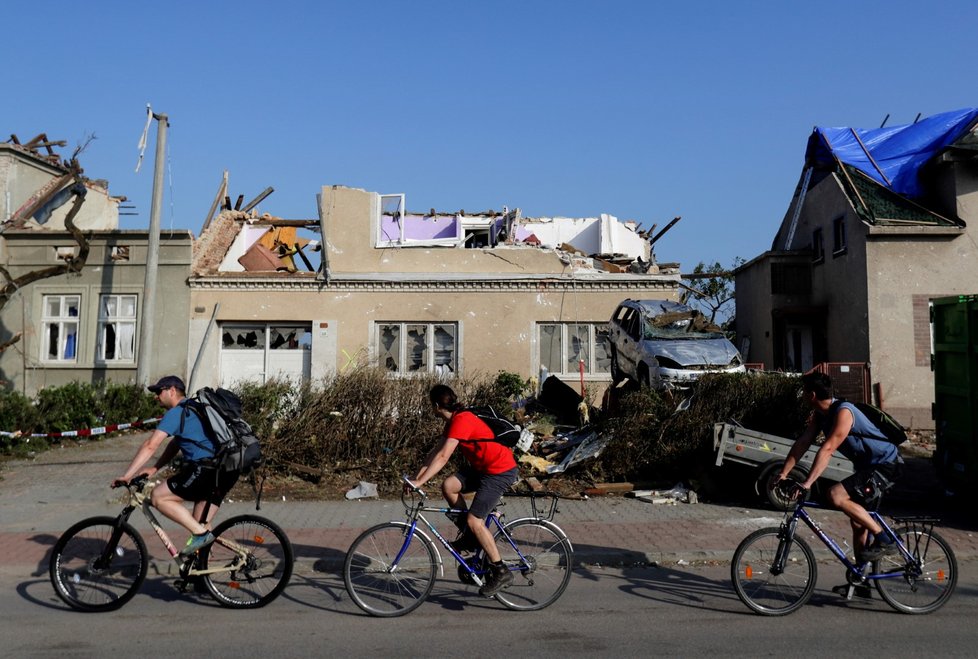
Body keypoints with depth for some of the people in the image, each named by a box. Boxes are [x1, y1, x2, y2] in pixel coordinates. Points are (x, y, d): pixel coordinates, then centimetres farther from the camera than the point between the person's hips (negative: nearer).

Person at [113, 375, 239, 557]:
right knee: (199, 524, 18)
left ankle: (200, 533, -4)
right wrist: (154, 468, 17)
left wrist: (126, 476, -8)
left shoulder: (176, 413, -4)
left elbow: (150, 446, -10)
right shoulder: (192, 410, 25)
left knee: (159, 496, -1)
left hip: (208, 470, -9)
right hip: (228, 471, 9)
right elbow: (175, 445, 27)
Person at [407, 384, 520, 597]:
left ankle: (501, 572, -2)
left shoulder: (461, 421, -21)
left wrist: (419, 482, -27)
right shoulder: (454, 421, 10)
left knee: (474, 520, -13)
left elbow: (442, 457, -27)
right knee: (448, 486, -7)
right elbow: (436, 451, 10)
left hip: (501, 471, -9)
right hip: (483, 467, 9)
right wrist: (417, 476, 3)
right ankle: (470, 536, 9)